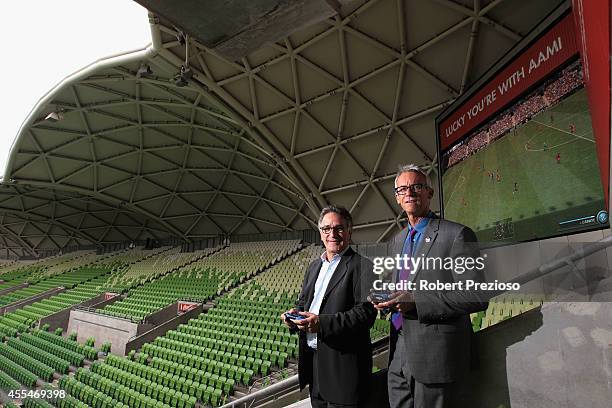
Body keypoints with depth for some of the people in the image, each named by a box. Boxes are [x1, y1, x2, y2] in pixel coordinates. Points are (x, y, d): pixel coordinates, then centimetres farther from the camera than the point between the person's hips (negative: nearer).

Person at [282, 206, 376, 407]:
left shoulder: (362, 266, -11)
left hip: (342, 364, -7)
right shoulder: (313, 266, 13)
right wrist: (296, 314, -2)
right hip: (312, 359, 7)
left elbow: (366, 312, -20)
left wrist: (322, 322, -27)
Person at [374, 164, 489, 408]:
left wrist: (416, 301, -23)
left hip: (434, 357, -6)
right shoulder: (396, 241, 12)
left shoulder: (457, 235, -11)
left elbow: (477, 297, -17)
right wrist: (389, 300, 0)